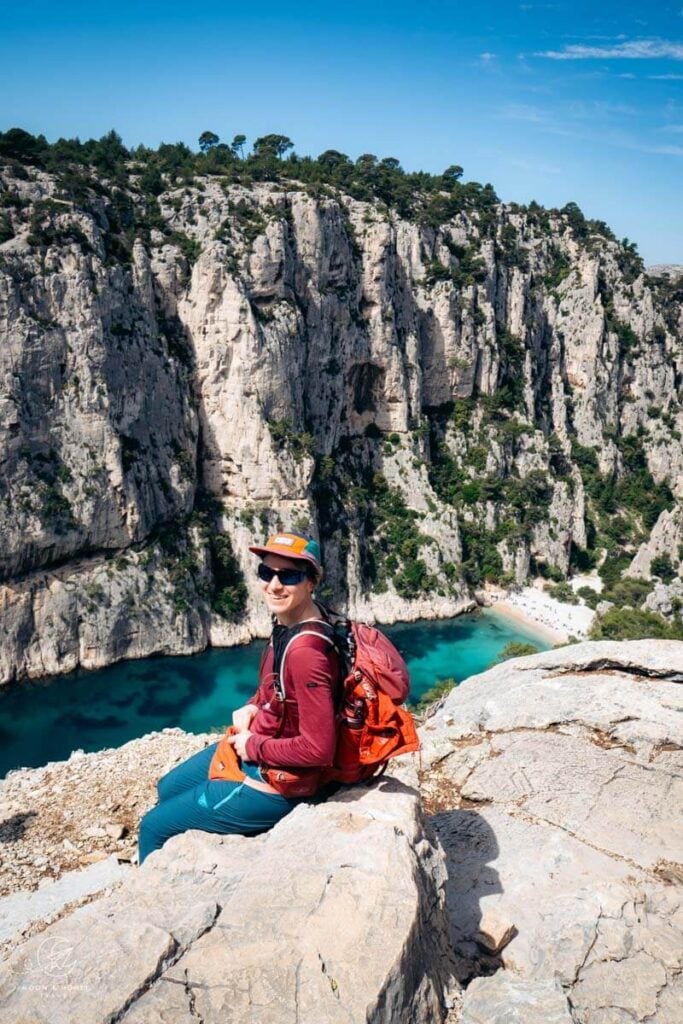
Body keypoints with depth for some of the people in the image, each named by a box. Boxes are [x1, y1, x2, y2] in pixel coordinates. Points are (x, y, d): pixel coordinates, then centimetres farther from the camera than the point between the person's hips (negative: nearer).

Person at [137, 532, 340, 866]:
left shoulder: (306, 650, -33)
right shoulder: (287, 619, -5)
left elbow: (318, 749, -32)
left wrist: (253, 746, -18)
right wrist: (252, 706, -3)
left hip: (273, 783, -9)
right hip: (249, 750, 9)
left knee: (153, 827, 9)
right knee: (167, 789, 28)